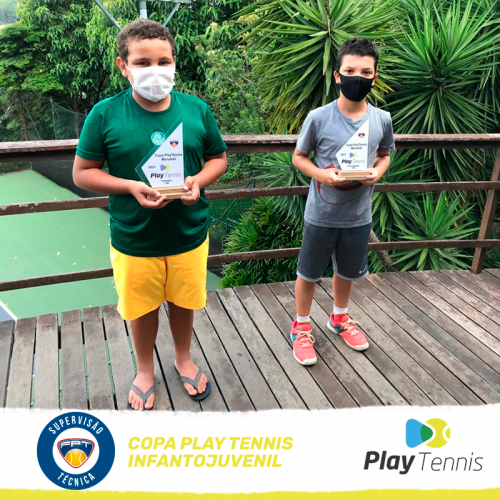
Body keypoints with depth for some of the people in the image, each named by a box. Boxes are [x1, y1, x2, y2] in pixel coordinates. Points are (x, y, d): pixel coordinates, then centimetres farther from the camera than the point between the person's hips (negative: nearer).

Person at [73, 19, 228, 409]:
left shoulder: (196, 109, -4)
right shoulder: (105, 114, -10)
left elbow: (218, 158, 6)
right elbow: (83, 172, -6)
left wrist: (198, 180, -15)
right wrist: (131, 187, -22)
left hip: (190, 234, 2)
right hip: (134, 240, -1)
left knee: (184, 302, 19)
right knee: (142, 308, 17)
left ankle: (184, 359, 48)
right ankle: (145, 369, 44)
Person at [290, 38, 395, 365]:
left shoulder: (382, 120, -5)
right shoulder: (318, 118, -14)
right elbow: (299, 157, -3)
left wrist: (377, 172, -12)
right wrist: (322, 174, -21)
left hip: (358, 215, 3)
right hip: (321, 214, -3)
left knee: (347, 271, 22)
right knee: (309, 273, 11)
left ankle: (340, 318, 48)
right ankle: (302, 327, 34)